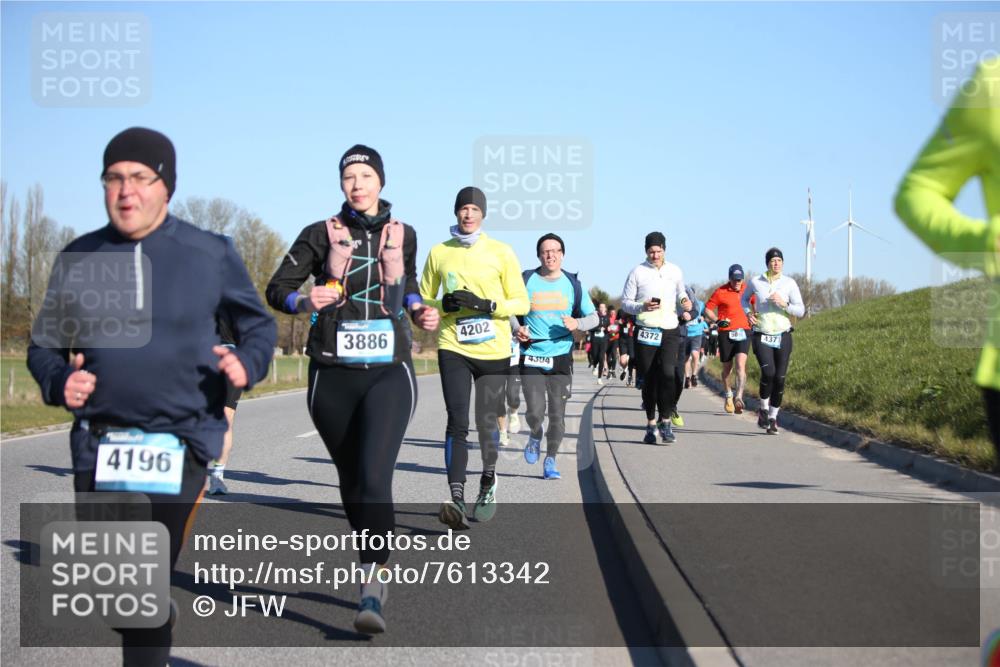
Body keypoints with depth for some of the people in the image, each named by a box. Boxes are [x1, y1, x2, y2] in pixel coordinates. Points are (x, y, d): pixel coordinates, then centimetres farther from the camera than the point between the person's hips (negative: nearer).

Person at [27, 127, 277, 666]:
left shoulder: (210, 254, 1)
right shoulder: (78, 258, 6)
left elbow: (259, 324, 13)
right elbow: (43, 346, 13)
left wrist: (247, 363, -8)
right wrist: (59, 381, -8)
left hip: (182, 442, -3)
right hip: (98, 444, 3)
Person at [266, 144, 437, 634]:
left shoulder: (403, 235, 9)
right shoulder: (321, 234, 4)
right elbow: (276, 288, 4)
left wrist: (419, 311, 6)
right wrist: (305, 302, -17)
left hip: (389, 372, -1)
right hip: (333, 375, 1)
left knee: (375, 477, -18)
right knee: (351, 480, 11)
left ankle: (371, 589, -21)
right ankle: (374, 572, 31)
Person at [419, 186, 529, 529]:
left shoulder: (501, 253, 0)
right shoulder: (439, 253, 5)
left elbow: (521, 303, 1)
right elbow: (422, 301, 13)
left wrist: (485, 304, -16)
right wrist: (444, 305, -9)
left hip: (493, 350, 0)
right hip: (453, 348, 0)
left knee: (486, 422, 8)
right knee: (457, 422, -14)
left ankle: (489, 481, 36)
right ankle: (457, 500, -22)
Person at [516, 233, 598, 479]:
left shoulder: (573, 283, 4)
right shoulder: (526, 281, 1)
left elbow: (594, 317, 10)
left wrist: (577, 323, -11)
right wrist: (517, 329, -7)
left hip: (561, 357, 1)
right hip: (532, 357, -1)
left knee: (557, 415, 0)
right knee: (535, 412, -8)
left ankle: (550, 460, 17)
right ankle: (535, 436, 27)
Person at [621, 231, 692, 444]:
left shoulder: (675, 271, 10)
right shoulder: (637, 272, 1)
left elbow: (680, 293, 25)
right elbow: (625, 302, 3)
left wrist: (685, 301, 2)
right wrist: (642, 307, -16)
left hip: (669, 331, 1)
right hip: (646, 331, -1)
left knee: (667, 373, -17)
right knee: (648, 379, 3)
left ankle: (665, 421, -10)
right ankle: (651, 424, 14)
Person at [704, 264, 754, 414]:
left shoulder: (748, 289, 6)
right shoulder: (720, 292, -4)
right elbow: (707, 309, 0)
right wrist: (718, 321, -15)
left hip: (743, 331, 1)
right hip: (726, 333, -1)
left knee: (740, 365, -16)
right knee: (727, 367, 9)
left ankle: (739, 398, -22)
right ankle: (728, 395, 32)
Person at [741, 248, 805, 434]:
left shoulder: (790, 283, -2)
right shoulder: (755, 281, 0)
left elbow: (801, 311, -2)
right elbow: (744, 298, 20)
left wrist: (784, 304, -19)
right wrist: (748, 312, 1)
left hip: (783, 336, 1)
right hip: (762, 336, -1)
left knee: (780, 378, 0)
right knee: (768, 372, -22)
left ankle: (773, 418, 17)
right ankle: (763, 408, 3)